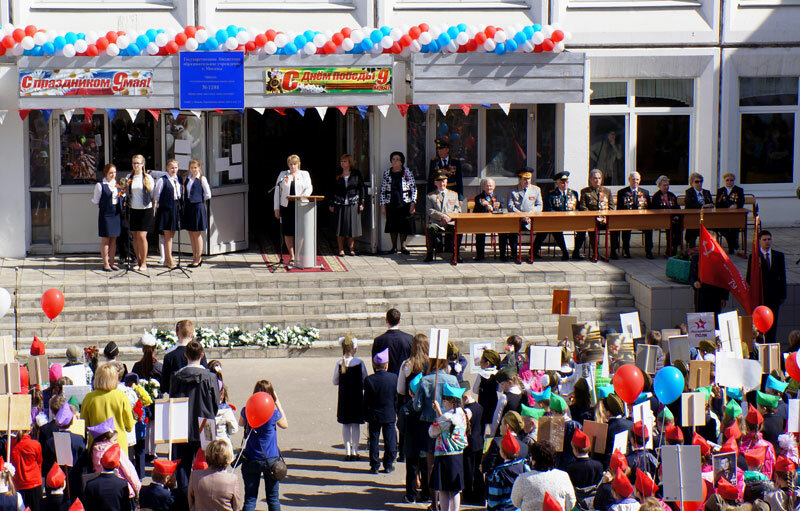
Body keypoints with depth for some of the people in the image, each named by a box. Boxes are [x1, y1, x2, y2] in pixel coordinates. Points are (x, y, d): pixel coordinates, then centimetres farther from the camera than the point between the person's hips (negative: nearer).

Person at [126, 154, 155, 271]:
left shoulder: (148, 178, 0)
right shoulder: (129, 178, 9)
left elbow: (153, 194, 5)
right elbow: (126, 193, 14)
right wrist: (124, 188, -3)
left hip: (145, 209, -4)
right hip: (133, 209, 4)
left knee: (142, 236, -10)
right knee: (135, 237, 5)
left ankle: (144, 263, 0)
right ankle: (138, 262, 15)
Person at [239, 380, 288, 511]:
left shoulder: (246, 411, -8)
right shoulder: (273, 413, -14)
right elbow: (285, 424, 8)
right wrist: (278, 402, 7)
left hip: (251, 461, 1)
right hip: (271, 460, -1)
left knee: (250, 499, 5)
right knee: (273, 498, 11)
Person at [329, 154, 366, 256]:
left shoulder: (356, 174, 3)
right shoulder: (338, 175, 6)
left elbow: (362, 189, 4)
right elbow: (333, 190, 9)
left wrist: (361, 203, -1)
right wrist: (331, 204, 5)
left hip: (353, 204, -1)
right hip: (340, 204, 1)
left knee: (352, 226, 1)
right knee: (340, 227, 0)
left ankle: (351, 248, 13)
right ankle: (341, 249, 7)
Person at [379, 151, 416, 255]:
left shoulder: (407, 172, 2)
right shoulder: (387, 173, 6)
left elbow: (414, 188, 3)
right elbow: (383, 190, 8)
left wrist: (413, 203, -4)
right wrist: (383, 205, 2)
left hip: (404, 203, -1)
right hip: (391, 204, 1)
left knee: (404, 225, 0)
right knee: (392, 225, 3)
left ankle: (403, 246, 8)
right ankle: (394, 247, 12)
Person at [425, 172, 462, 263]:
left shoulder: (453, 194, 20)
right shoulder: (430, 196, 14)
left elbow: (458, 209, 13)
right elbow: (429, 211, 2)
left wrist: (450, 216, -8)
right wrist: (442, 216, -12)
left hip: (450, 222, 1)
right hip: (436, 222, -1)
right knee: (430, 229, -35)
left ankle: (456, 253, -16)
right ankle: (430, 253, -21)